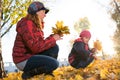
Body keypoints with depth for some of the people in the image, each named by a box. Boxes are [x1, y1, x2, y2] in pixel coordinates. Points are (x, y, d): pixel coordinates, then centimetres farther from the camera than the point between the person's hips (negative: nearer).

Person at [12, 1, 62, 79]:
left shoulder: (36, 25, 11)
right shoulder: (27, 24, -19)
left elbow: (41, 43, 9)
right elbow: (35, 47, -26)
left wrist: (53, 37, -4)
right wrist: (52, 39, -17)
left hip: (31, 56, 9)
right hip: (23, 60, -9)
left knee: (55, 47, 1)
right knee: (54, 63, -21)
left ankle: (48, 71, 7)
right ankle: (28, 73, -7)